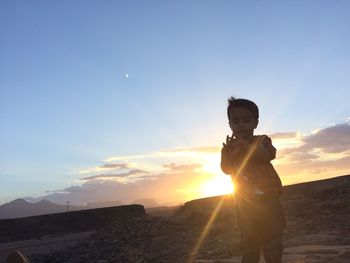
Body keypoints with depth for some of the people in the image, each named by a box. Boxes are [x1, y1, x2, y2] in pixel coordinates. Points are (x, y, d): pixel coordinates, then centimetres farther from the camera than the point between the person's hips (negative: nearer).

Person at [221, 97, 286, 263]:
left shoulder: (262, 140, 0)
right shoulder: (229, 147, 3)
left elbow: (269, 155, -21)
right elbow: (226, 169, -11)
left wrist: (246, 145, -37)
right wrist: (227, 152, -33)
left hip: (267, 200, -1)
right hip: (244, 205, 2)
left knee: (273, 247, 6)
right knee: (249, 249, 10)